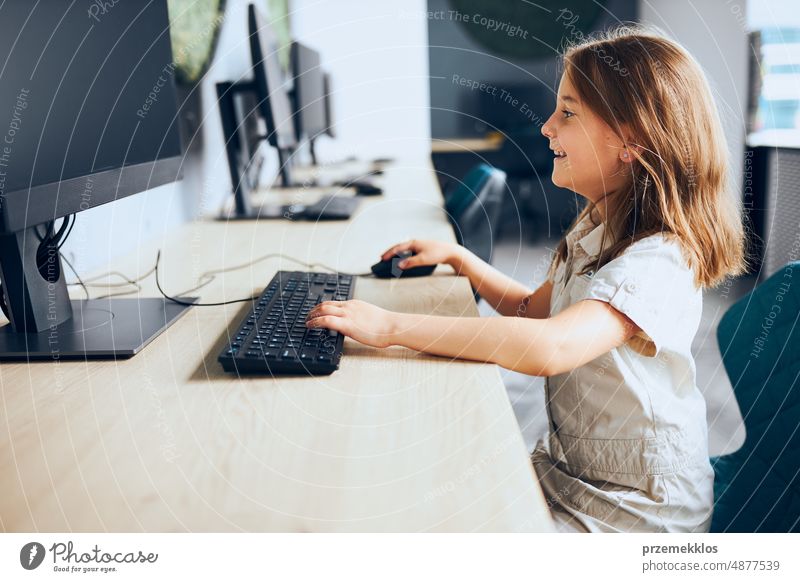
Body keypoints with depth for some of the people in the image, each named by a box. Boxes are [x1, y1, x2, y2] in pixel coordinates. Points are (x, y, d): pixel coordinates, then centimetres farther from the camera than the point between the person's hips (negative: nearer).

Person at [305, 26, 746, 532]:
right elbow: (533, 309, 19)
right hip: (567, 468, 8)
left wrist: (392, 326, -38)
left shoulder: (657, 262, -26)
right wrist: (458, 258, 9)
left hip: (632, 512, -8)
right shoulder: (598, 232, 5)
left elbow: (550, 347, -43)